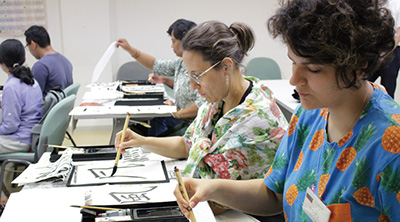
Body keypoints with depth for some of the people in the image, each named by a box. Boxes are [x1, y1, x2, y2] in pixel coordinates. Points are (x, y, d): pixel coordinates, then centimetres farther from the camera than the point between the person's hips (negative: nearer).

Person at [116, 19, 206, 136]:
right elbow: (156, 65, 21)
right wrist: (129, 49, 14)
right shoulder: (181, 63, 6)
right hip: (182, 119, 10)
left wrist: (178, 113, -21)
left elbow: (203, 102, -32)